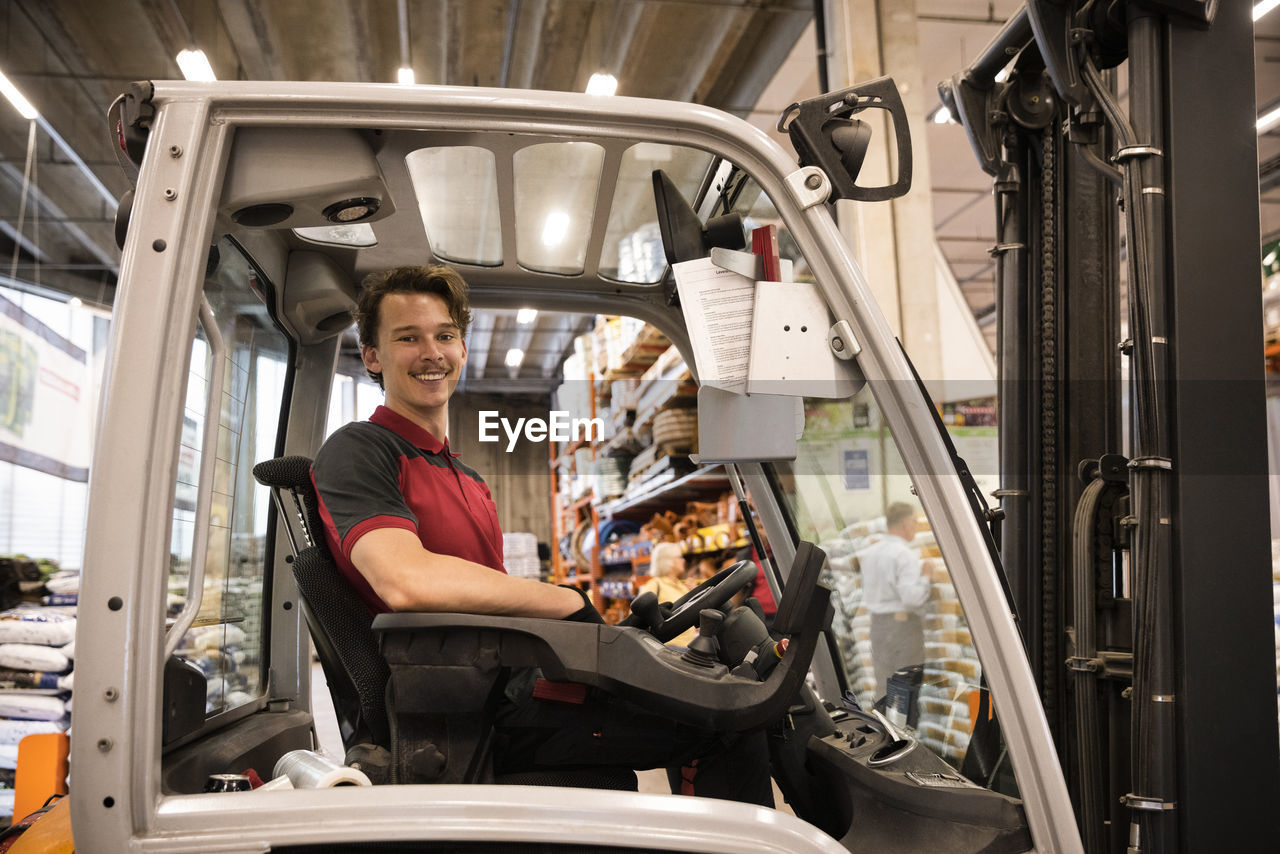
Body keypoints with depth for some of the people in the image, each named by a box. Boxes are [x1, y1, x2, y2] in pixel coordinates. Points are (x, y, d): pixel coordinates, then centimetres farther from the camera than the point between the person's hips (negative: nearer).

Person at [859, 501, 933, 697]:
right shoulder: (906, 555, -16)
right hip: (904, 624, -7)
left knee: (884, 686, 12)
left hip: (878, 623, 7)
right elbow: (912, 597, -25)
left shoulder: (871, 553, 8)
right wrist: (926, 578, -9)